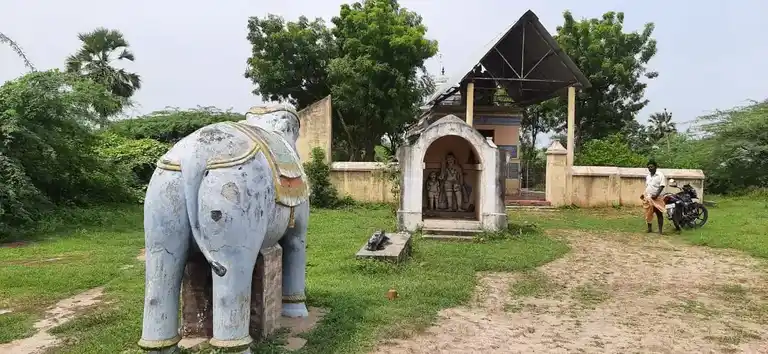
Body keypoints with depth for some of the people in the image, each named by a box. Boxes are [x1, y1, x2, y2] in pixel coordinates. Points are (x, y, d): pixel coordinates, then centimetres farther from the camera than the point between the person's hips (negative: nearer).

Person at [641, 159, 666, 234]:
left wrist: (656, 195, -22)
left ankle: (660, 231, -2)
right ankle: (649, 229, 23)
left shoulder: (660, 175, -7)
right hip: (647, 198, 7)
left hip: (656, 198, -7)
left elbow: (662, 186, -13)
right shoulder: (647, 176, 15)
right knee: (648, 214, 12)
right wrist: (644, 194, 8)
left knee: (659, 214, -3)